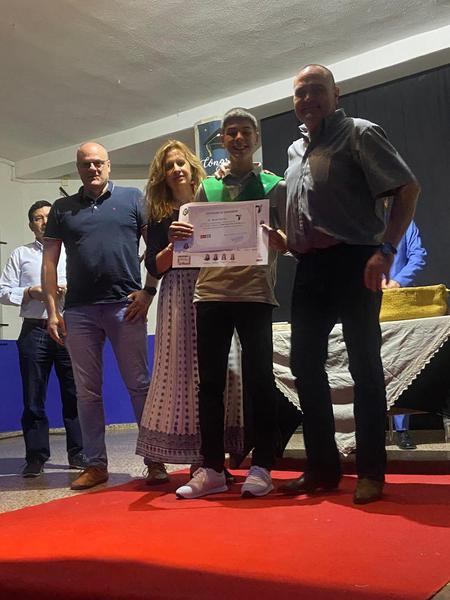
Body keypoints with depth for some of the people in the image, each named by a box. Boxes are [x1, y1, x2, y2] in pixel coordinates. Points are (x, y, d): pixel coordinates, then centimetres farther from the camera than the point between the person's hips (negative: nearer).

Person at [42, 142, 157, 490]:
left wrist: (148, 290, -6)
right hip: (79, 311, 3)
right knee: (87, 391, 7)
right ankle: (95, 464, 16)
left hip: (126, 306, -2)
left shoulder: (132, 199, 8)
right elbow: (49, 262, 11)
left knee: (140, 385, 0)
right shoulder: (63, 209, 14)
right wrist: (52, 310, 2)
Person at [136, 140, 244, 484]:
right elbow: (155, 267, 2)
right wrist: (175, 243, -14)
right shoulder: (160, 217, 10)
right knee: (176, 370, -3)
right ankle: (156, 458, 3)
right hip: (178, 294, -1)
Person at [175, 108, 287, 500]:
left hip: (256, 292, -2)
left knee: (259, 379, -1)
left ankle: (261, 468, 9)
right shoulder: (207, 189, 16)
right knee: (210, 381, 4)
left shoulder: (275, 186, 9)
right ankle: (212, 469, 12)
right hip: (211, 291, 3)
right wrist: (179, 237, -7)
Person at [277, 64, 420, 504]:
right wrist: (282, 239, 10)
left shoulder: (359, 134, -1)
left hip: (354, 262, -7)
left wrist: (386, 249, -18)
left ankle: (371, 472, 8)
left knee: (364, 365, -2)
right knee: (305, 364, 6)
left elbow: (407, 189, -9)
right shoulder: (295, 150, 20)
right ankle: (322, 467, 17)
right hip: (309, 267, 7)